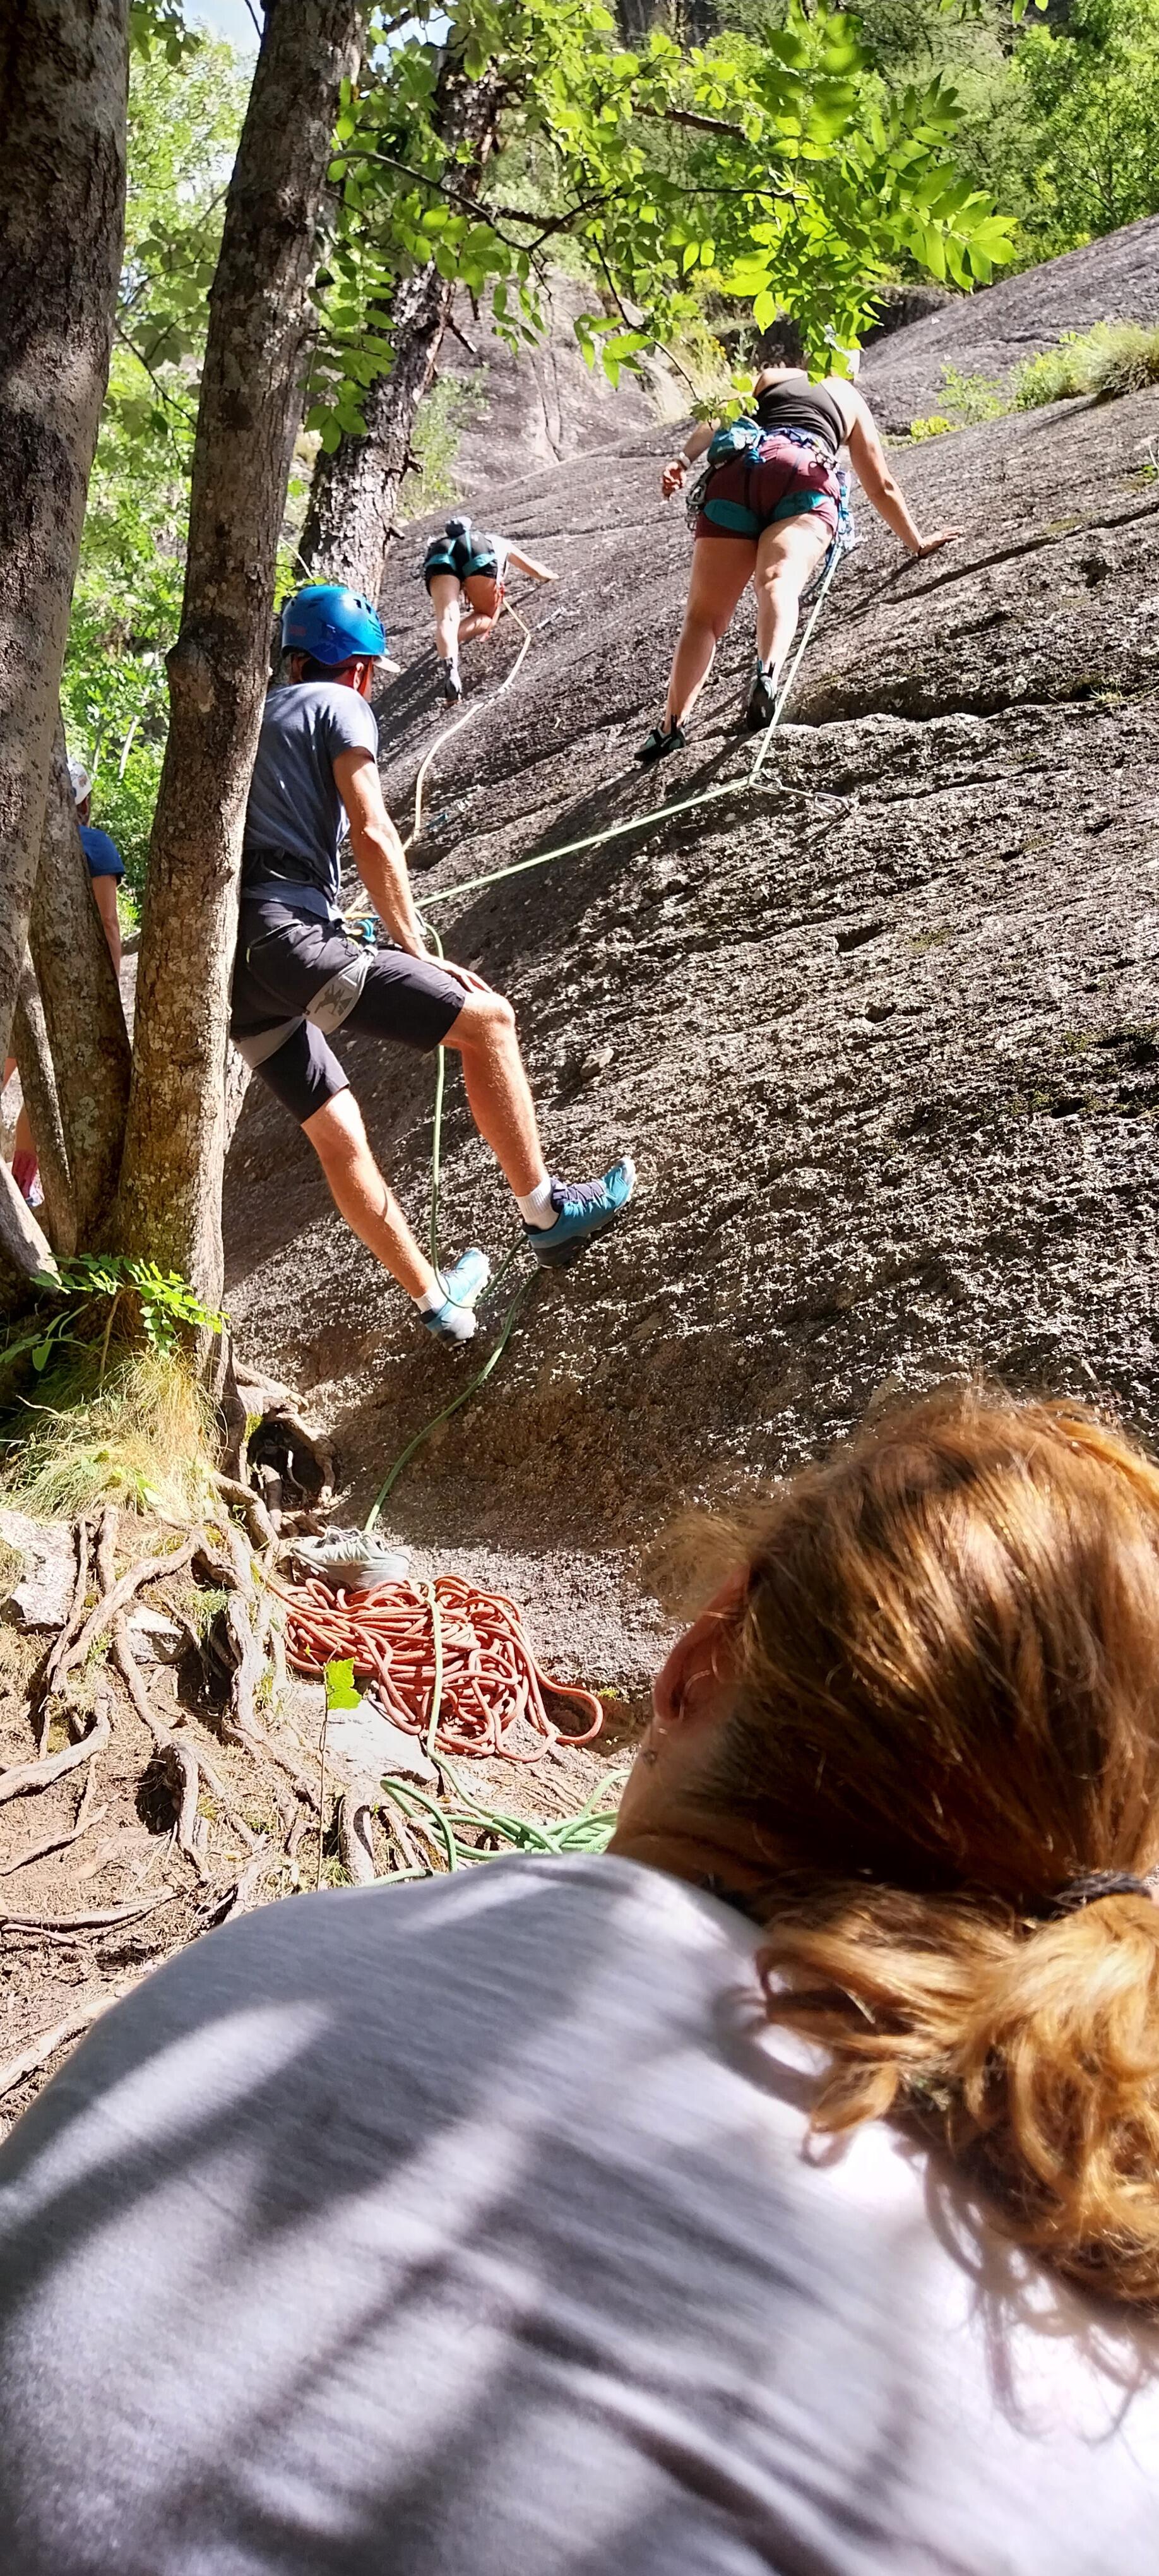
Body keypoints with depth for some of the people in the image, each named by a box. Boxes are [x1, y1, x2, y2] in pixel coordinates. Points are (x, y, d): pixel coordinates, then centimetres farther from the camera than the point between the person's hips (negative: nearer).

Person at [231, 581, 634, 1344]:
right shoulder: (340, 706, 6)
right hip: (287, 941, -9)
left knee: (337, 1133, 15)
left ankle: (437, 1302, 23)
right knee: (486, 1019, -2)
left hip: (228, 967, 9)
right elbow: (373, 837, -7)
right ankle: (545, 1213, 2)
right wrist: (417, 953, -2)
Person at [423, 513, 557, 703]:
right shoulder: (501, 544, 41)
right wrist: (550, 575, 73)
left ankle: (447, 663, -47)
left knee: (447, 618, -15)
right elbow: (537, 572, 52)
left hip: (439, 553, 2)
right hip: (479, 552, -2)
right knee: (487, 616, 14)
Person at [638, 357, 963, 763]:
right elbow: (882, 488, 40)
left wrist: (684, 460, 4)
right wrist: (917, 543, 50)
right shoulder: (852, 400, 36)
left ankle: (673, 725, -11)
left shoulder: (770, 376, 35)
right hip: (807, 476, -1)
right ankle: (768, 674, -58)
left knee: (705, 612, 2)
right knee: (779, 580, -27)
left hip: (739, 468, 1)